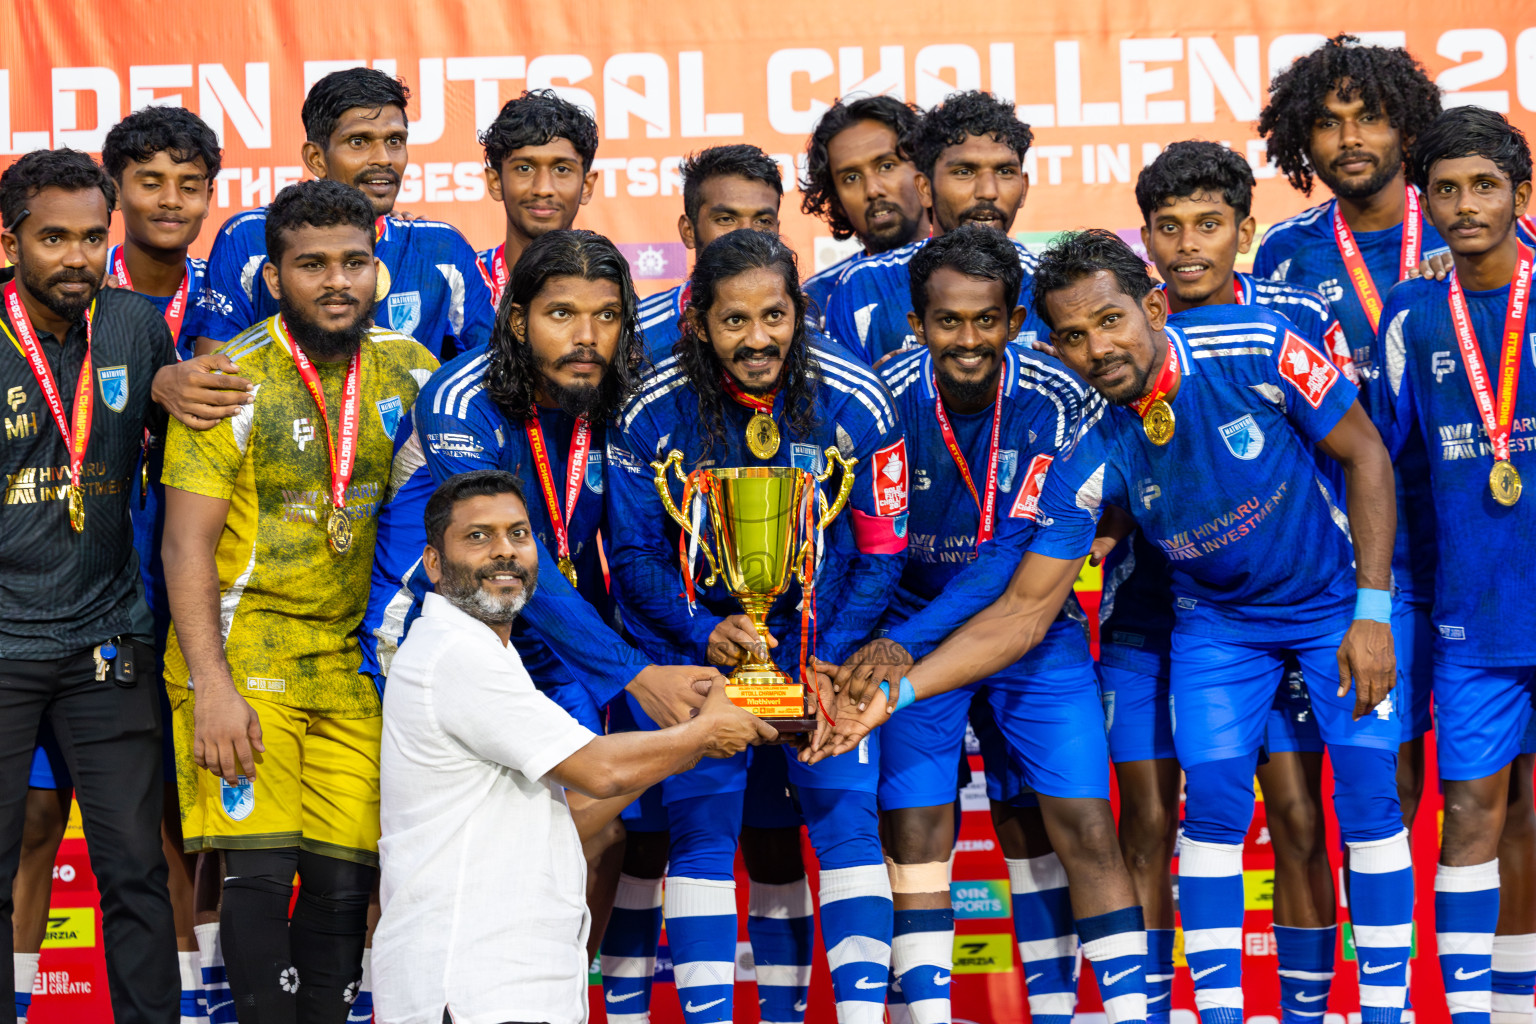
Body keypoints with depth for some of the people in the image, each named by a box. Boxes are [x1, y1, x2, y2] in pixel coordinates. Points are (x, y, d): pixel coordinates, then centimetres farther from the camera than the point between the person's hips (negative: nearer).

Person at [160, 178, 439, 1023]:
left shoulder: (409, 372, 6)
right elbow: (187, 547, -10)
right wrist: (211, 687, -18)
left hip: (357, 662, 4)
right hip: (245, 658, -4)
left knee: (344, 879, 0)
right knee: (260, 870, -11)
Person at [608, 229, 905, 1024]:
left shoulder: (855, 405, -13)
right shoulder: (652, 414, -13)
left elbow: (880, 552, -5)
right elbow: (634, 552, -3)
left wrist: (823, 654, -13)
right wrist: (704, 632, -17)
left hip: (822, 636, 0)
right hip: (698, 637, 0)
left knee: (844, 816, -8)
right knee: (701, 825, -4)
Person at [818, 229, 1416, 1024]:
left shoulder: (1254, 347, -28)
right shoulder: (1091, 461, -21)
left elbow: (1365, 454, -15)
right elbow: (1023, 611, -16)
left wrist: (1372, 611, -19)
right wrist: (898, 689, -28)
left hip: (1333, 594, -1)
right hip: (1217, 620, 2)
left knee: (1369, 798, -7)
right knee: (1213, 805, -8)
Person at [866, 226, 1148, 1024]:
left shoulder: (1054, 398, -19)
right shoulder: (886, 399, -18)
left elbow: (1013, 555, -24)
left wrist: (905, 647, -34)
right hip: (914, 634, 0)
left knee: (1083, 824, -5)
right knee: (915, 830, -5)